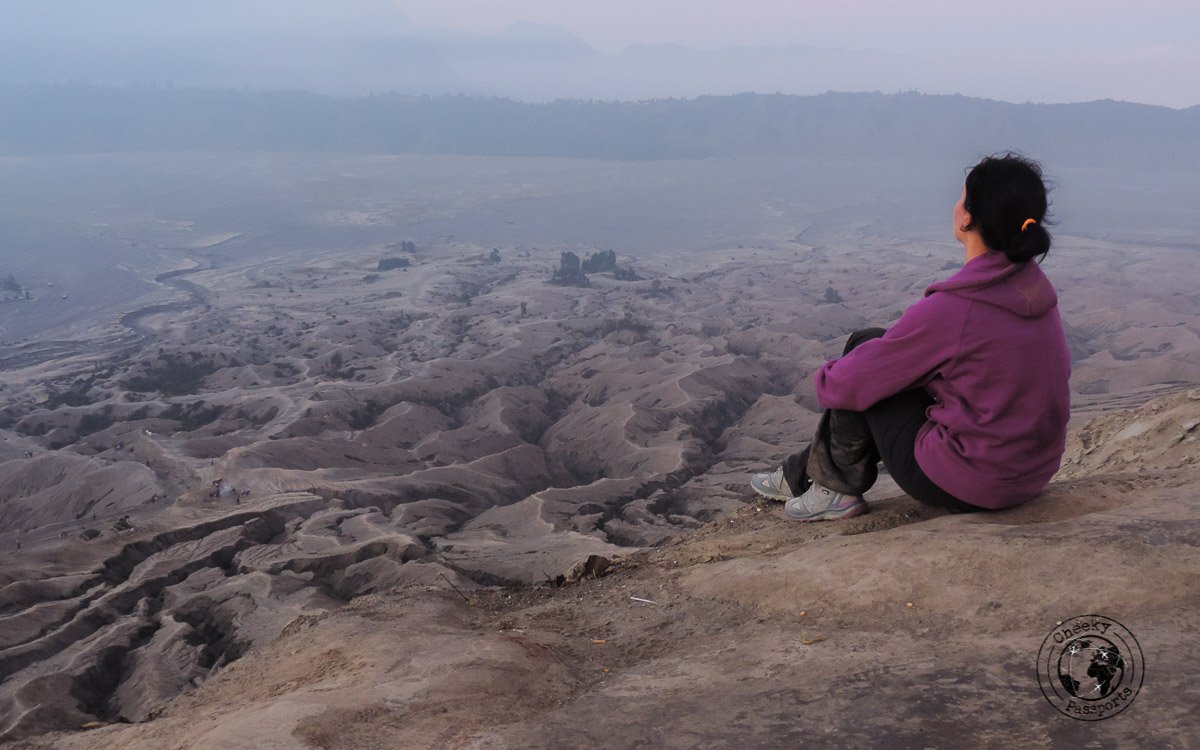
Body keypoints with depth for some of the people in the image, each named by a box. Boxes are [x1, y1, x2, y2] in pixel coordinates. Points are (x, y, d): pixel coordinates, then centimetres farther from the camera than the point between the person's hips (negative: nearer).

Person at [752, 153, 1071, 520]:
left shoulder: (950, 309, -24)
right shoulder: (1036, 285, 0)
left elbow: (847, 385, -15)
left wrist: (825, 376, 8)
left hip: (967, 486, -8)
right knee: (884, 354, 19)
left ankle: (839, 487, 18)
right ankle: (801, 473, 34)